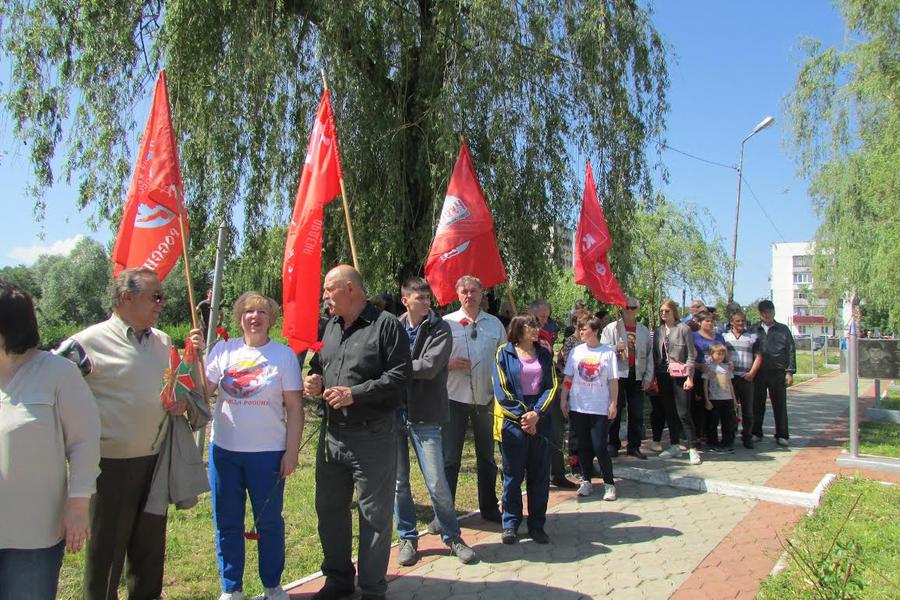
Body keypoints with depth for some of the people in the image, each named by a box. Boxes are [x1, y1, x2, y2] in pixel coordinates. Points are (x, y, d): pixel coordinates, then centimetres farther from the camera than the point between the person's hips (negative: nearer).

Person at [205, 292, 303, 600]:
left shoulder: (283, 354, -3)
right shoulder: (223, 350, 3)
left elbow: (294, 407, -3)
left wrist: (292, 452, -6)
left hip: (268, 453, -2)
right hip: (224, 450, 2)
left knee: (269, 522, 10)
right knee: (227, 523, 12)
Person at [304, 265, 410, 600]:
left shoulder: (386, 325, -10)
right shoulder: (330, 326, 13)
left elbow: (399, 377, -16)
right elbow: (318, 365, 24)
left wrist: (355, 393, -21)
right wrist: (314, 380, 2)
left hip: (371, 437, -7)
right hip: (331, 434, 8)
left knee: (374, 515, 5)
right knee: (329, 509, 18)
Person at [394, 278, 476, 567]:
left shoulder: (440, 330, -5)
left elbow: (429, 367, -18)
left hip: (424, 416, -3)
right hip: (393, 412, 3)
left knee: (437, 483, 1)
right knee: (398, 482, 12)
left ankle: (452, 536, 23)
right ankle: (408, 538, 29)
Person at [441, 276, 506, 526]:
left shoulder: (494, 324, 6)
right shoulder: (447, 323, -1)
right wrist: (450, 363, -18)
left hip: (486, 399, 3)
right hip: (455, 398, -2)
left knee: (487, 456, 16)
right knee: (449, 458, 1)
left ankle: (489, 508, 30)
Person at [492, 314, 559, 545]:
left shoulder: (544, 354, 11)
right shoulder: (504, 353, -1)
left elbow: (551, 386, 4)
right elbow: (501, 389, -7)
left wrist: (537, 413, -10)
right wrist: (522, 415, -12)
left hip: (539, 421, 4)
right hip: (512, 422, -3)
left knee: (540, 475, 7)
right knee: (513, 476, 4)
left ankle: (537, 525, 18)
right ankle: (510, 524, 16)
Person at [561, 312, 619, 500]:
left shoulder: (608, 352, -3)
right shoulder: (576, 351, 4)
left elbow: (613, 381, -1)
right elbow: (568, 378, 7)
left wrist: (613, 403, -4)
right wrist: (563, 400, 3)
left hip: (600, 408, -3)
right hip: (577, 407, 3)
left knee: (600, 447, -4)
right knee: (583, 446, 10)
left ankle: (609, 484, 11)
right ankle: (586, 481, 23)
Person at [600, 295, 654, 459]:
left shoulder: (644, 331, 13)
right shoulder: (611, 328, 4)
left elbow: (649, 355, 12)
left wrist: (648, 377, 6)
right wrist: (616, 348, -20)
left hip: (637, 376, 3)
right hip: (618, 374, -3)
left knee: (637, 414, 6)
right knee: (614, 412, 1)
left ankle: (634, 446, 17)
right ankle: (613, 444, 12)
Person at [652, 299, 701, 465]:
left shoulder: (683, 329, -3)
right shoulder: (658, 331, 11)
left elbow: (691, 355, -5)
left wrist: (689, 377, -11)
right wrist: (654, 377, 7)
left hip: (679, 375, -5)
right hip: (663, 375, 5)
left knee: (683, 413, -7)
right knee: (669, 412, 10)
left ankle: (692, 448, 0)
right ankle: (674, 446, 19)